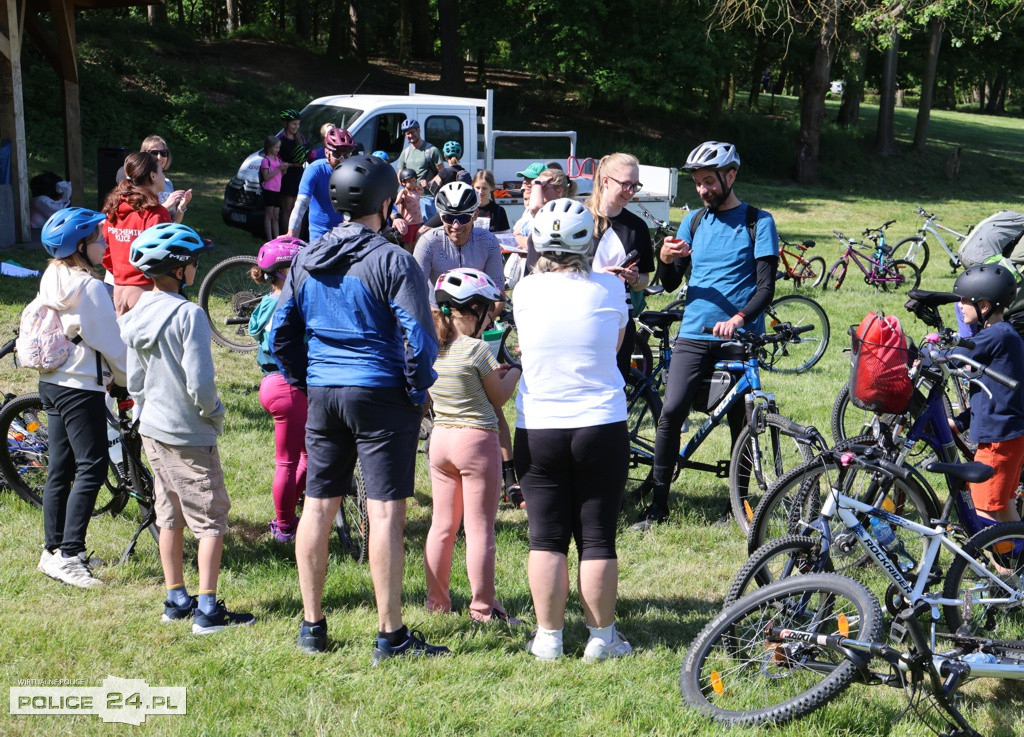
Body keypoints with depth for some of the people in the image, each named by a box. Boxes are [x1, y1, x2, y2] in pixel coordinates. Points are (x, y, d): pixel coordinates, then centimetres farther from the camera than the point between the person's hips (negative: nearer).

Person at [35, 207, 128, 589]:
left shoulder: (51, 280, 9)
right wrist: (126, 380, 3)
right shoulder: (89, 287, -18)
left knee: (60, 468, 13)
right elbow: (109, 342, -13)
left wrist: (111, 376, 21)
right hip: (81, 387, -9)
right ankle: (68, 555, -12)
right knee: (92, 468, -8)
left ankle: (54, 550, 20)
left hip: (51, 383, 9)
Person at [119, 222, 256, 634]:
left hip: (152, 430, 8)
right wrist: (215, 414, -6)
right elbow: (199, 382, -22)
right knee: (211, 519, 0)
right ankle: (207, 609, -2)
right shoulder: (188, 314, -20)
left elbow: (134, 382, 10)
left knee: (170, 517, 16)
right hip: (189, 436, -8)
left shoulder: (135, 317, 4)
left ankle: (176, 600, 23)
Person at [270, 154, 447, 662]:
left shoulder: (305, 261, 8)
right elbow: (418, 338, -15)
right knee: (385, 512, -4)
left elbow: (280, 334, 12)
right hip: (381, 395, -6)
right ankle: (391, 635, -1)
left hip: (323, 395, 6)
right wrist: (417, 393, -3)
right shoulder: (392, 261, -10)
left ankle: (312, 625, 20)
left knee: (317, 506, 12)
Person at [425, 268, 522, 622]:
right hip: (477, 439, -6)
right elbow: (499, 398, -4)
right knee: (479, 528, 0)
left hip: (439, 437, 6)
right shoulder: (478, 350, -15)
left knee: (442, 525, 14)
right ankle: (483, 607, 5)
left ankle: (437, 601, 22)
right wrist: (516, 370, 13)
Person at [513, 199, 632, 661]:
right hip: (602, 428, -1)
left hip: (538, 430, 1)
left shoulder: (527, 290, -5)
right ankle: (601, 637, 13)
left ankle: (548, 637, 11)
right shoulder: (609, 289, -6)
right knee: (597, 539, 6)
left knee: (547, 539, 7)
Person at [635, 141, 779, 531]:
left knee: (739, 422, 2)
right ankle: (658, 502, -5)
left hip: (739, 336, -2)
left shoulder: (758, 221, 2)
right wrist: (666, 259, -11)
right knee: (671, 412, -11)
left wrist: (740, 317, -23)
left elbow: (766, 285, -6)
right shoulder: (694, 221, 14)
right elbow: (670, 284, 12)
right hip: (694, 335, 3)